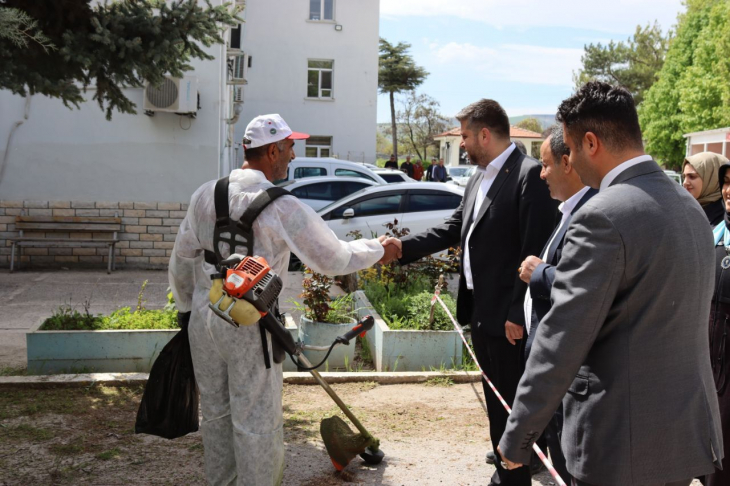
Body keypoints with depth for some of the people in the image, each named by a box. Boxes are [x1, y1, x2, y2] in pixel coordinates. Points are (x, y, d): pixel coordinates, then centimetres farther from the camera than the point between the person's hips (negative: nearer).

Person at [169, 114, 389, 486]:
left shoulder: (206, 194, 3)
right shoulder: (281, 206, -15)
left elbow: (182, 256, 11)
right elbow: (334, 259, -10)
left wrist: (186, 306, 25)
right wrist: (377, 249, 8)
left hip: (203, 317, 6)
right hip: (249, 325, -6)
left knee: (215, 410, 20)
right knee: (256, 420, 7)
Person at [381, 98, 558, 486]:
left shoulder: (530, 175, -16)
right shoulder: (479, 178, 13)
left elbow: (535, 251, -20)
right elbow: (454, 229, 16)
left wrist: (518, 314, -21)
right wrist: (403, 248, 7)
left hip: (506, 315, -9)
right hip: (479, 309, 9)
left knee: (511, 404, 2)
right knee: (495, 400, 19)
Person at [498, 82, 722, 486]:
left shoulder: (604, 217, -19)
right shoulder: (688, 206, 8)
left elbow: (563, 337, -20)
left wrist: (517, 436, -12)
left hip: (623, 441, -8)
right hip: (691, 429, 8)